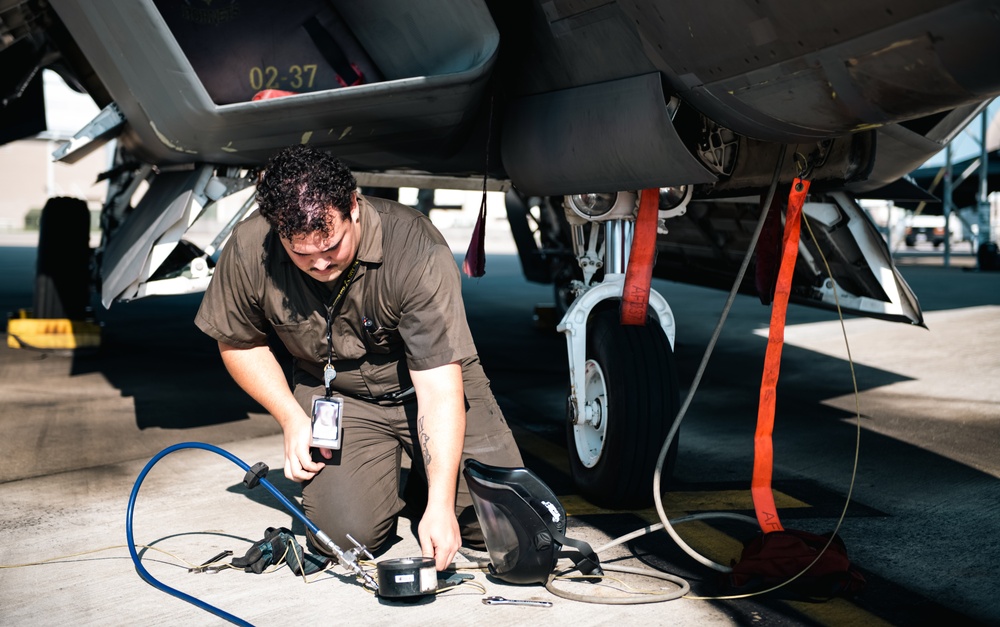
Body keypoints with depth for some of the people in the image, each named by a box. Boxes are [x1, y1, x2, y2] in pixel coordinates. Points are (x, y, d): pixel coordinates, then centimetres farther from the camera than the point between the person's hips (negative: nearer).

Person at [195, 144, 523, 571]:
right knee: (345, 531, -18)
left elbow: (438, 387, -30)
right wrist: (292, 419, -10)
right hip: (333, 392, 2)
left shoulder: (416, 249, -30)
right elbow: (239, 343, 2)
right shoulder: (248, 250, -20)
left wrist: (440, 506, -35)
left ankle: (421, 484, 19)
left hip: (425, 387, -1)